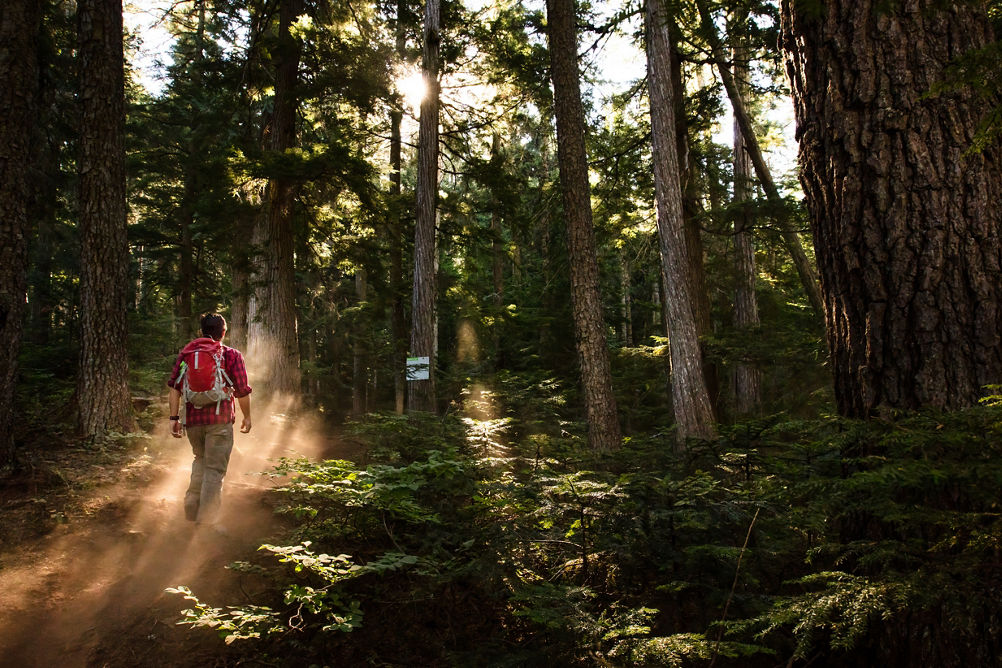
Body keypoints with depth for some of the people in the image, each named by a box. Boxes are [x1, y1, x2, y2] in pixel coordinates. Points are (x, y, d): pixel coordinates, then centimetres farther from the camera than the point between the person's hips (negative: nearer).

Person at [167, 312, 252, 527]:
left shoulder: (185, 353, 9)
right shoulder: (232, 355, 0)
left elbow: (175, 387, 4)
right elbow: (242, 391, -2)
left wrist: (174, 417, 5)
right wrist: (247, 416, 10)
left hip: (192, 419, 4)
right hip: (219, 419, -4)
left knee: (201, 460, 25)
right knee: (215, 469, 1)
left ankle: (192, 509, 19)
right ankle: (208, 522, 0)